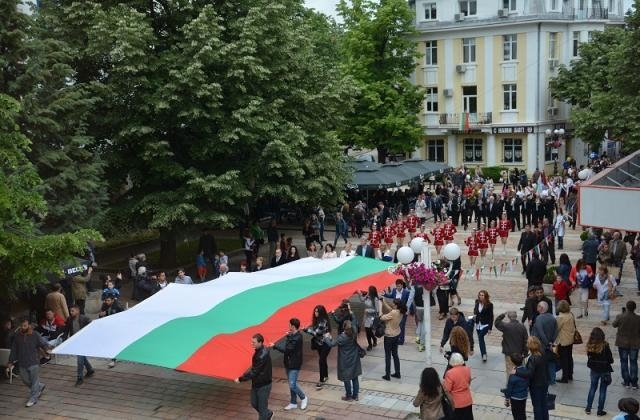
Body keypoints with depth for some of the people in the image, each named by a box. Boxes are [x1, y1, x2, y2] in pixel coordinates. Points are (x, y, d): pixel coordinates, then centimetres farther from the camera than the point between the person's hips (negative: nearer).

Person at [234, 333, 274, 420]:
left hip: (263, 385, -9)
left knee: (262, 407, 3)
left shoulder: (263, 355, -28)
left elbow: (254, 371, -25)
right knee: (254, 404, 19)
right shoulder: (258, 351, 1)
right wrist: (244, 375, 6)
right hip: (256, 383, 9)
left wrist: (240, 379, -20)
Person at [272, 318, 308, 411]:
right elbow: (286, 345, 5)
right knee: (291, 385, 16)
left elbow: (287, 349, -25)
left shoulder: (297, 338, -24)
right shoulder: (291, 335, 5)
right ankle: (293, 403, 27)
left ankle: (303, 398, 16)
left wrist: (275, 346, -17)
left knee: (292, 385, -6)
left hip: (294, 365, -9)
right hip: (288, 363, 9)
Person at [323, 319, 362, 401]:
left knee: (347, 379, 9)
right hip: (354, 361, 6)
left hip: (346, 362, -6)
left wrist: (326, 337, -3)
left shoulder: (342, 337, -23)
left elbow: (331, 344, -20)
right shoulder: (354, 334, -6)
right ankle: (355, 395, 22)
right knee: (355, 378, 14)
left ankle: (349, 396, 19)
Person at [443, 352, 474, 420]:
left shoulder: (450, 373, -24)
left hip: (456, 403, -5)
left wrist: (443, 384, 0)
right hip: (467, 401, 5)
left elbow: (447, 389, -19)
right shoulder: (467, 369, -6)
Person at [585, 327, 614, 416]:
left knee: (592, 388, 20)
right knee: (603, 390, 10)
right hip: (604, 370, -3)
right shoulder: (605, 346, -22)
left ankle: (588, 408, 24)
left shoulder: (589, 346, -12)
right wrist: (611, 360, 7)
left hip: (594, 370, 3)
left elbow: (589, 357, -1)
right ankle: (600, 411, 17)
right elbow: (610, 360, -14)